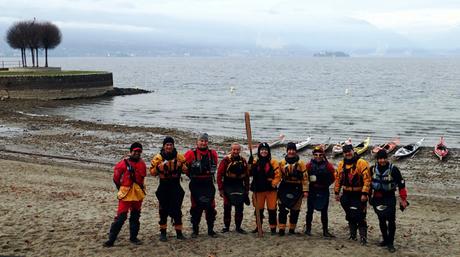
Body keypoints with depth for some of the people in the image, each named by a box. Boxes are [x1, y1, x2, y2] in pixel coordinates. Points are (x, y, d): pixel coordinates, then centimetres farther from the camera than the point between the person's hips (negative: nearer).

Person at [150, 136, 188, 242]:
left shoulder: (179, 157, 1)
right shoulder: (158, 158, -2)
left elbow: (186, 170, 6)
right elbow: (152, 172, -3)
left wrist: (182, 166, -15)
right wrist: (159, 167, -22)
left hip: (176, 186, 0)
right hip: (163, 186, 0)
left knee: (177, 209, 2)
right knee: (163, 210, 6)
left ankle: (179, 232, 11)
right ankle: (163, 233, 16)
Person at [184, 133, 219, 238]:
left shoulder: (212, 154, 5)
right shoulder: (191, 153, -7)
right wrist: (192, 175, 5)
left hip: (208, 184, 3)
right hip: (196, 185, -3)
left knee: (210, 207, 4)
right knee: (196, 207, 3)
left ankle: (211, 230, 14)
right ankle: (195, 230, 13)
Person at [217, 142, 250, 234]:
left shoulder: (243, 161, 6)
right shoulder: (226, 160, -8)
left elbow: (246, 176, 11)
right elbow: (219, 175, -9)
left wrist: (247, 189, 8)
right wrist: (220, 189, -12)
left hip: (240, 187, 4)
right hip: (228, 187, -4)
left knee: (240, 208, 6)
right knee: (227, 208, 3)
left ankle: (238, 227, 16)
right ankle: (226, 227, 14)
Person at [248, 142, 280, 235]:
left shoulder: (273, 162, -1)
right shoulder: (255, 162, 8)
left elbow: (277, 175, -5)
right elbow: (250, 173, 2)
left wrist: (273, 184, -17)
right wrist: (250, 164, -12)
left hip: (270, 189, -3)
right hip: (259, 189, 3)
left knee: (272, 209, -1)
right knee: (259, 209, 12)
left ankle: (273, 228, 6)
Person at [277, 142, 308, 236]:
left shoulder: (300, 163, 0)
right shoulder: (282, 163, 4)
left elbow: (305, 178, -1)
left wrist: (305, 190, -6)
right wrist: (278, 189, 1)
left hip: (296, 189, -1)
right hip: (284, 188, 1)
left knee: (295, 210, 7)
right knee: (282, 209, -3)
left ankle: (292, 229, 19)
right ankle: (281, 228, 3)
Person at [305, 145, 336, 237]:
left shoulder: (328, 165, -2)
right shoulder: (309, 165, -2)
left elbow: (333, 178, 6)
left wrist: (326, 184, -2)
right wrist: (309, 182, -8)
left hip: (324, 191, 0)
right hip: (312, 191, 0)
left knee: (324, 211, 6)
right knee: (310, 210, 7)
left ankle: (325, 231, 12)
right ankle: (308, 229, 18)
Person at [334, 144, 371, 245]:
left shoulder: (362, 163, -14)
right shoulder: (341, 164, 6)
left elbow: (367, 179, -18)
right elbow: (338, 179, 14)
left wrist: (365, 194, -22)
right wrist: (337, 192, 12)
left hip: (359, 195, -6)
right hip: (347, 194, 6)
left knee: (360, 216, -9)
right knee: (350, 216, 16)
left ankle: (363, 237, -3)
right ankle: (352, 235, 30)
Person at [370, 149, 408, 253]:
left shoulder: (393, 169, -12)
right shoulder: (373, 169, 0)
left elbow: (401, 184, -7)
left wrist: (403, 199, -7)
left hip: (389, 198, -4)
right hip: (377, 198, 4)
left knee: (391, 221, -9)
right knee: (381, 221, 14)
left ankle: (390, 243, 0)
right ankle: (385, 239, 28)